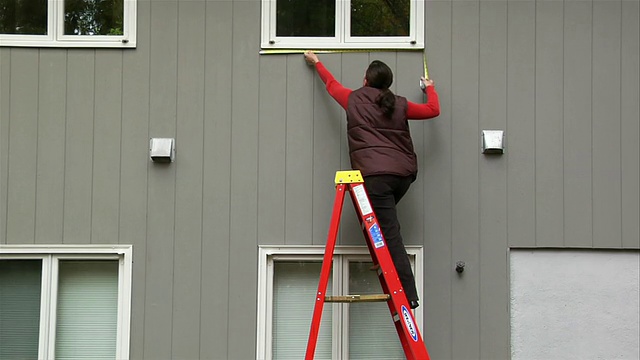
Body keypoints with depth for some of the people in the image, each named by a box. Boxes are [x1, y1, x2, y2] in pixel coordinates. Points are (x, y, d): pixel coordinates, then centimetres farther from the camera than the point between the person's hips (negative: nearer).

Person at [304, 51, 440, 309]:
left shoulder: (354, 100, 10)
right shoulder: (399, 105, 15)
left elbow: (331, 84, 30)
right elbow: (433, 110, 26)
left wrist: (316, 63, 49)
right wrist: (429, 88, 47)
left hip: (376, 174, -5)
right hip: (404, 173, 5)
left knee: (390, 234, -8)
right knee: (383, 226, 25)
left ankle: (409, 295, -12)